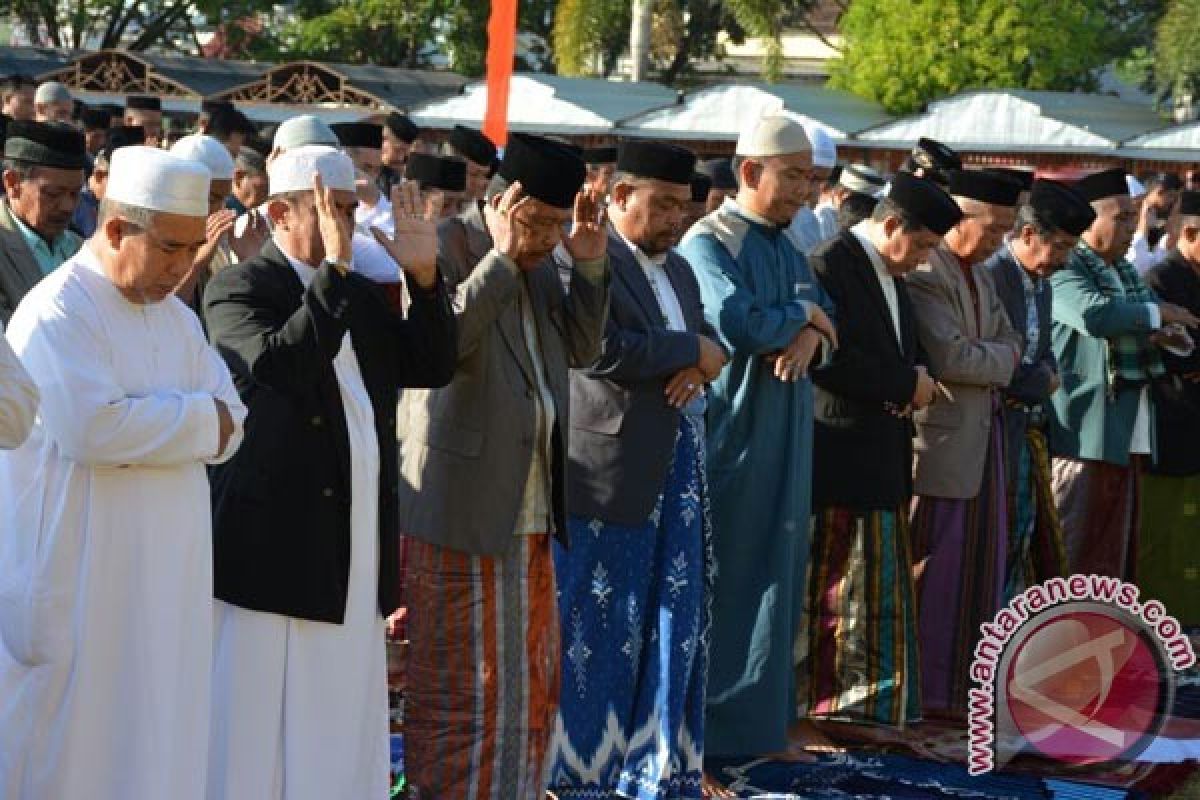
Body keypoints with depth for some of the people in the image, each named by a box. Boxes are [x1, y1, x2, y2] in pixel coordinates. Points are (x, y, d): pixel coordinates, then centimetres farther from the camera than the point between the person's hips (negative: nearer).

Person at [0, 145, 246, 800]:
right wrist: (193, 416, -10)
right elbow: (92, 428, -24)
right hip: (81, 573, -7)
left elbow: (228, 423, 8)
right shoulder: (58, 311, -11)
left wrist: (150, 418, -12)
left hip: (165, 573, 7)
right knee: (75, 745, -2)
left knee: (157, 743, 9)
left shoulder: (175, 318, 14)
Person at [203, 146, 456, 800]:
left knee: (343, 723, 11)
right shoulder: (237, 289, -6)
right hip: (275, 550, -7)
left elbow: (431, 367, 11)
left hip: (355, 552, 7)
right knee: (257, 734, -2)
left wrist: (425, 276, -1)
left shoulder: (361, 296, 16)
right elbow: (277, 364, -24)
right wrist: (333, 271, -24)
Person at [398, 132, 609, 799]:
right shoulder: (445, 255, -11)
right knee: (461, 686, -2)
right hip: (463, 512, -8)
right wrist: (502, 257, -27)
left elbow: (582, 349, 17)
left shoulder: (542, 264, 13)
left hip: (532, 514, 8)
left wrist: (590, 266, 4)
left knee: (533, 682, 15)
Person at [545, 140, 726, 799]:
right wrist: (691, 351, -12)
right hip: (613, 460, -8)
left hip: (679, 458, 8)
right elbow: (603, 349, -23)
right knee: (601, 614, 0)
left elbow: (707, 341, 19)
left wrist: (699, 362, -6)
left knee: (676, 612, 9)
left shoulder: (677, 269, 17)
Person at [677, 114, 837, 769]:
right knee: (729, 565, -3)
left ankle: (761, 706, 18)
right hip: (732, 426, -8)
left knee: (777, 564, 10)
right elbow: (736, 323, -25)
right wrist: (802, 315, -9)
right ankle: (716, 719, 4)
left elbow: (825, 315, 7)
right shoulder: (709, 242, -11)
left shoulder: (786, 245, 14)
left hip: (783, 431, 8)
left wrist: (808, 336, -16)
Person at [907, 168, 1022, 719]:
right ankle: (925, 692, 4)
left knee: (980, 565, 11)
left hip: (984, 434, 9)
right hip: (941, 440, -9)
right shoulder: (925, 274, -16)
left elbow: (1009, 344, 15)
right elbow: (950, 357, -22)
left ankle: (964, 684, 19)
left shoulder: (981, 276, 16)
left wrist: (984, 363, -6)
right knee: (935, 565, -4)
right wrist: (1002, 360, -6)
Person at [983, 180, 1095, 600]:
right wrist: (1041, 382, -9)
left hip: (1031, 427, 9)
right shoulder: (990, 276, -18)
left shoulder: (1041, 283, 13)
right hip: (999, 426, -9)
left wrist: (1046, 374, -1)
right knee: (1004, 538, -3)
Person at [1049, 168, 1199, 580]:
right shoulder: (1066, 270, -10)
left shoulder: (1125, 271, 16)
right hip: (1085, 433, -8)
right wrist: (1157, 313, -15)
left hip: (1129, 433, 8)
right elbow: (1095, 314, -30)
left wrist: (1166, 334, 0)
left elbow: (1155, 330, 24)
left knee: (1114, 553, 13)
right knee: (1072, 553, -5)